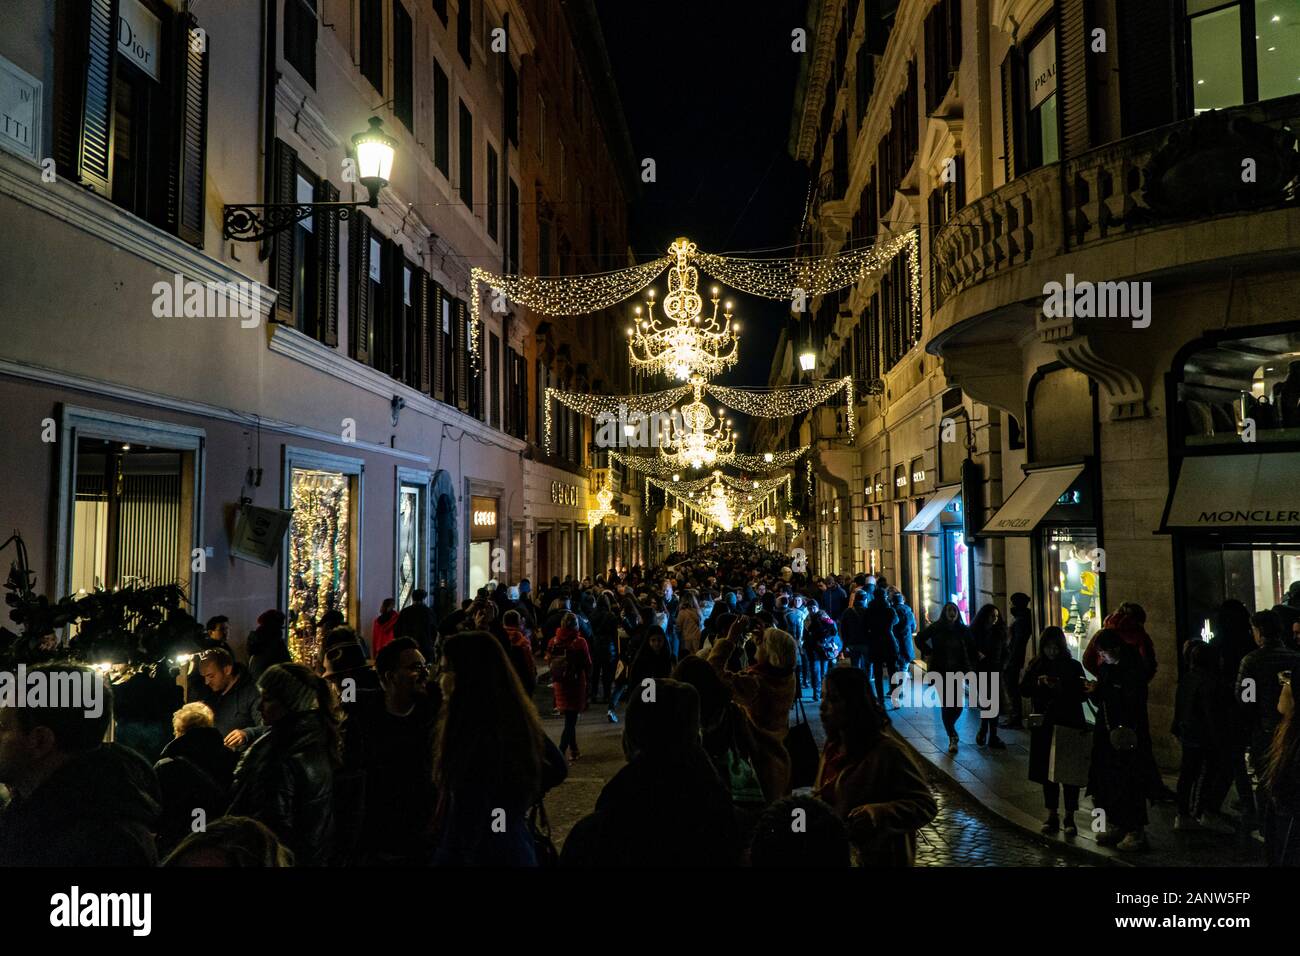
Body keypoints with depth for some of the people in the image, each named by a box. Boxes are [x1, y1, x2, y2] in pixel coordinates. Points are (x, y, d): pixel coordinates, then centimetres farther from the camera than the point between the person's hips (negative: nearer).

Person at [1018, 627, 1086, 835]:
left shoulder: (1073, 666, -2)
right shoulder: (1036, 666, 5)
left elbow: (1082, 694, -6)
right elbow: (1021, 690, 2)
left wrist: (1061, 688, -21)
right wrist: (1037, 683, -15)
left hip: (1069, 726, -3)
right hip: (1044, 726, 3)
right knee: (1047, 771, 9)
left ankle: (1069, 817, 11)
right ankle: (1052, 815, 20)